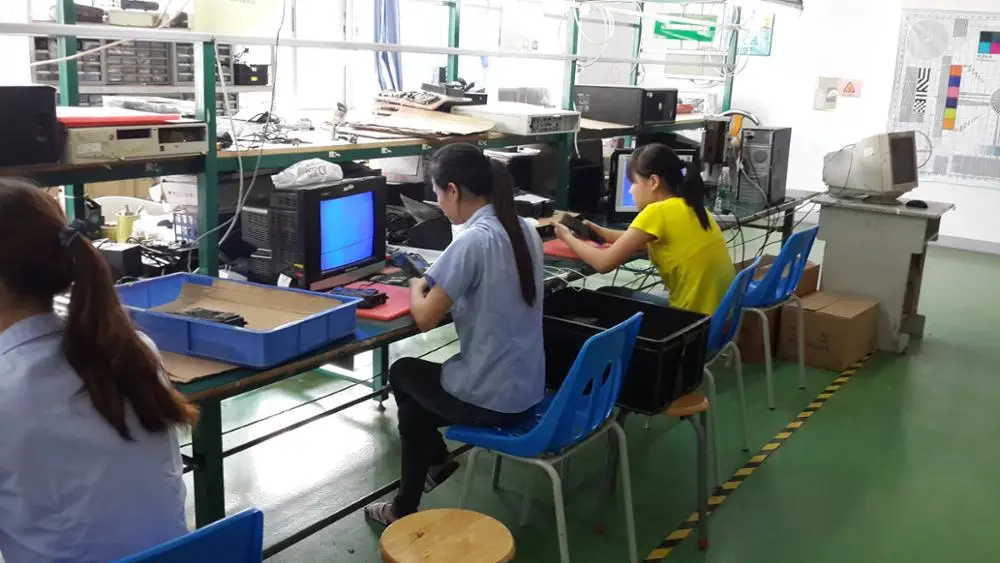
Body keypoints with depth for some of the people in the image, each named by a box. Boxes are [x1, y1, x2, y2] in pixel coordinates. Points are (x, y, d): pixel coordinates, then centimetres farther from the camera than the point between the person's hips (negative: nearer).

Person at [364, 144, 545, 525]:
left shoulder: (472, 241, -23)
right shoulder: (525, 231, 3)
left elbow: (425, 320, -16)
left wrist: (418, 288, 3)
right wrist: (440, 284, 13)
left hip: (491, 400, -8)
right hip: (527, 391, 8)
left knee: (402, 373, 22)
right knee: (415, 407, 26)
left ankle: (437, 461, 36)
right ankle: (405, 509, 37)